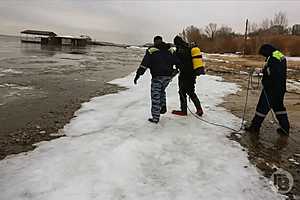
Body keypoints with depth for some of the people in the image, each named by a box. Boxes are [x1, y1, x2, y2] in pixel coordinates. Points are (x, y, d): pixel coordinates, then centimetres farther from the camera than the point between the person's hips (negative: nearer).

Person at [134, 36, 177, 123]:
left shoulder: (151, 50, 0)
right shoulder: (169, 50, 12)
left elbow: (144, 64, -7)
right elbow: (176, 61, 15)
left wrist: (138, 74, -7)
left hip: (157, 76, -5)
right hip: (168, 76, 5)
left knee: (155, 96, 2)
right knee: (162, 91, 29)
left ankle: (155, 118, 4)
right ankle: (163, 106, 16)